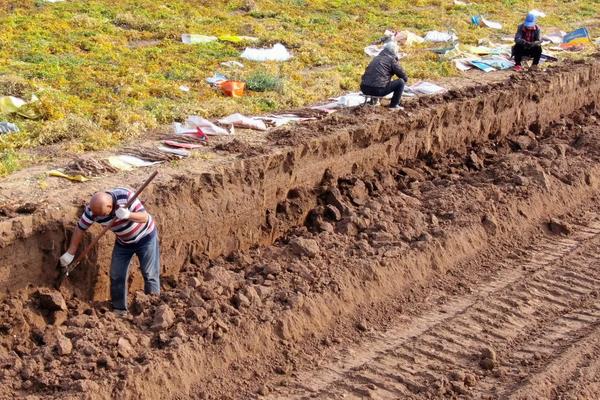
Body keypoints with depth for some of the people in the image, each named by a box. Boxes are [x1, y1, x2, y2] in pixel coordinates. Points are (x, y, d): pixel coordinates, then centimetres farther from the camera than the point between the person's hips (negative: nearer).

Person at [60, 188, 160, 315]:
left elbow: (144, 217, -29)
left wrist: (128, 215, -49)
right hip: (123, 242, 4)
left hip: (145, 237, -4)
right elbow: (80, 229, -12)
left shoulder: (125, 195, -33)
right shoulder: (92, 210, -25)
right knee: (116, 276, 3)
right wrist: (70, 253, -10)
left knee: (150, 274, -1)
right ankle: (119, 310, 17)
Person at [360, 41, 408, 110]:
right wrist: (405, 79, 28)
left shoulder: (377, 58, 22)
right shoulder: (391, 59, 0)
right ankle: (394, 105, 10)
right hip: (378, 90, -8)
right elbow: (403, 76, 4)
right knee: (401, 82, 6)